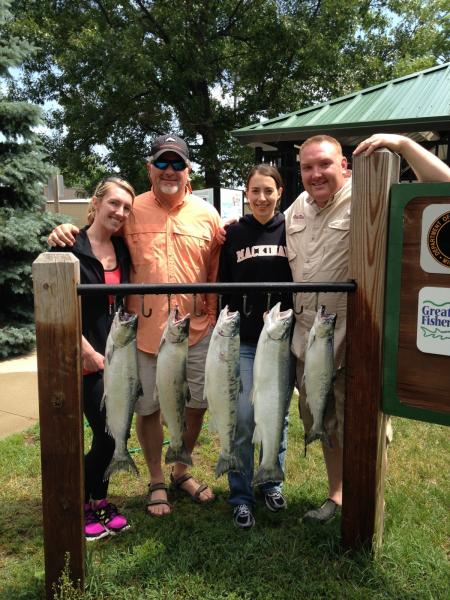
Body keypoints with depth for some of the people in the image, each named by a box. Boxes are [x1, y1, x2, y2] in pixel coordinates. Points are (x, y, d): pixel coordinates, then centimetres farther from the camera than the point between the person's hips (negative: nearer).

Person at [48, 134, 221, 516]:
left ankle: (181, 471, 39)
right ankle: (156, 481, 34)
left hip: (197, 331, 2)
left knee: (196, 404, 14)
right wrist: (66, 234, -14)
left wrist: (213, 311, -1)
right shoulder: (130, 211, -2)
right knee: (148, 407, 10)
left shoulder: (207, 214, 2)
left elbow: (218, 270, 7)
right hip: (145, 330, -1)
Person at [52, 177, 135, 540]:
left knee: (113, 432, 10)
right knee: (108, 433, -3)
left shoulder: (121, 249, 7)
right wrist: (89, 353, -12)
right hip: (87, 358, -6)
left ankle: (99, 500, 29)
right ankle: (80, 506, 19)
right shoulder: (72, 248, -10)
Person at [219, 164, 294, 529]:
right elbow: (224, 288, 4)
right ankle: (241, 496, 15)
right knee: (243, 420, 0)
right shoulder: (234, 233, 2)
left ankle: (272, 483, 32)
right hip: (244, 342, 0)